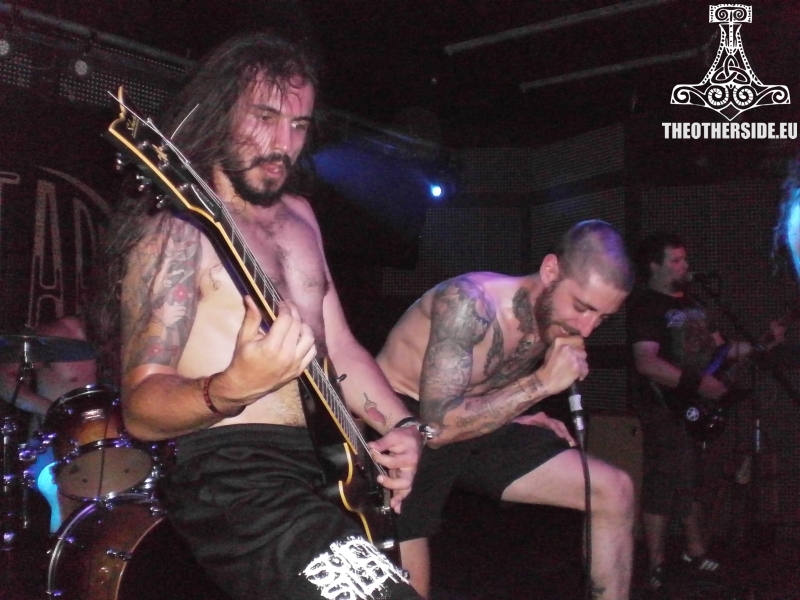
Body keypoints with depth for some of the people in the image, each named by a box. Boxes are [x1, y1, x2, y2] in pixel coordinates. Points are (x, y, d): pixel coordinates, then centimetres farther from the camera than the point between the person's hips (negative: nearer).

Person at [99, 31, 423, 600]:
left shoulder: (298, 214, 14)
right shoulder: (175, 228, -9)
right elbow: (140, 409, -14)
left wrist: (402, 426, 3)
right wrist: (231, 390, -33)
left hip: (326, 464, 8)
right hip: (231, 476, -8)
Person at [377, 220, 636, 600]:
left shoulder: (552, 321, -2)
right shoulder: (468, 301, -26)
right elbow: (438, 426, -30)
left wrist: (517, 417, -4)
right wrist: (541, 384, -28)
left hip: (470, 429, 7)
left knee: (614, 493, 0)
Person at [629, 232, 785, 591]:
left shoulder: (692, 304, 17)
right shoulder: (647, 308, -12)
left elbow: (718, 348, 19)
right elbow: (646, 362, -24)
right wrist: (697, 382, -26)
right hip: (667, 411, -9)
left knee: (693, 483, 17)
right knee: (662, 487, -5)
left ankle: (695, 552, 31)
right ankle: (657, 567, 3)